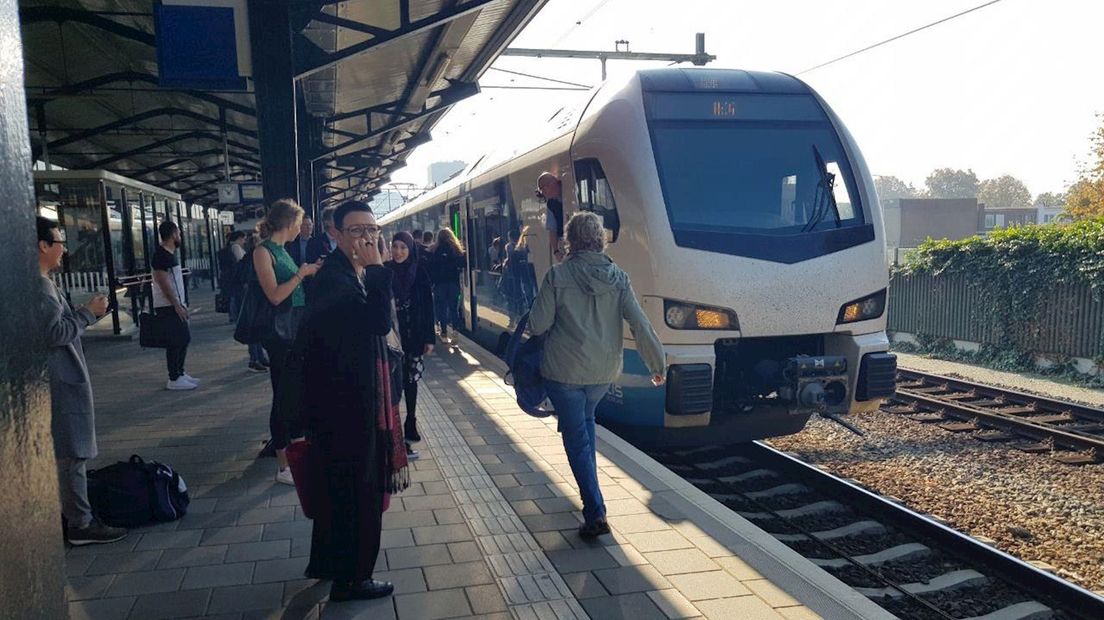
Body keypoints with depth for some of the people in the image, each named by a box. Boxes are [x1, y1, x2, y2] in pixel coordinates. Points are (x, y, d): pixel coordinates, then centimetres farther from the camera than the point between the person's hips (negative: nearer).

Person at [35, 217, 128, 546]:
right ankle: (80, 524, 3)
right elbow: (54, 334, -23)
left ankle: (68, 513, 27)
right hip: (62, 382, -11)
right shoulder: (39, 286, -19)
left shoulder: (42, 282, 13)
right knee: (72, 454, -4)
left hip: (61, 380, 11)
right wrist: (88, 312, -14)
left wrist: (86, 311, 11)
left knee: (64, 453, 17)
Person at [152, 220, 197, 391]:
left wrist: (181, 304, 17)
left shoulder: (170, 254, 15)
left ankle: (180, 373, 23)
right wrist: (177, 305, -22)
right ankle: (174, 380, 1)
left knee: (184, 338, 14)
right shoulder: (161, 255, -16)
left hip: (175, 305, 10)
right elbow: (163, 282, -21)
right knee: (176, 341, -6)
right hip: (168, 307, -10)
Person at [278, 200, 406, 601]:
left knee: (340, 485, 22)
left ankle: (328, 562, 39)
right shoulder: (334, 277, -22)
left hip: (354, 397, 10)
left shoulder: (357, 274, 9)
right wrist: (377, 268, -32)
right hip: (345, 402, -10)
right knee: (354, 489, 3)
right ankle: (349, 578, 19)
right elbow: (379, 323, -34)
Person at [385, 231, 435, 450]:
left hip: (414, 335, 2)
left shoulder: (419, 273, -1)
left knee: (411, 380, 11)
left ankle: (411, 424, 25)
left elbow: (428, 306, 0)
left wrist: (429, 338, -2)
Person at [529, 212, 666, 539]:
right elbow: (640, 324, -5)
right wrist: (658, 365, 2)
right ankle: (589, 487, 38)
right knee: (586, 421, 29)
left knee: (576, 438, 3)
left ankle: (595, 513, -4)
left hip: (564, 371, -4)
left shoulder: (557, 275, -10)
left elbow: (538, 325, -11)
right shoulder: (617, 277, -1)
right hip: (604, 371, 4)